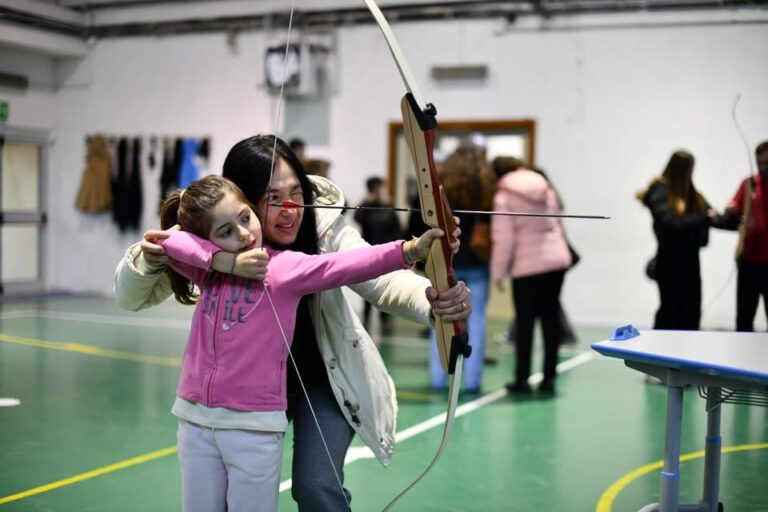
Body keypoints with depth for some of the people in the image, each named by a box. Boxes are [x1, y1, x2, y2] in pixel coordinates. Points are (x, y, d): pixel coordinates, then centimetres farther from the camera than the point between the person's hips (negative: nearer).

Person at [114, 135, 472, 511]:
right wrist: (149, 259, -42)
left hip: (322, 378, -1)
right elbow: (130, 296, -18)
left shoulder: (324, 226, -26)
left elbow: (379, 279, -40)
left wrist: (432, 299, -63)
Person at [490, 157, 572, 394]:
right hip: (557, 259, 5)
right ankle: (549, 377, 10)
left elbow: (504, 240, -8)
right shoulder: (545, 188, 13)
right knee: (550, 318, 8)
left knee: (525, 321, 2)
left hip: (528, 265, -5)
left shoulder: (504, 197, -5)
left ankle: (522, 379, 4)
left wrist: (498, 273, -1)